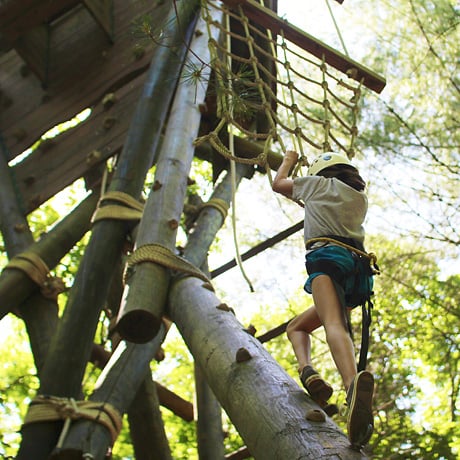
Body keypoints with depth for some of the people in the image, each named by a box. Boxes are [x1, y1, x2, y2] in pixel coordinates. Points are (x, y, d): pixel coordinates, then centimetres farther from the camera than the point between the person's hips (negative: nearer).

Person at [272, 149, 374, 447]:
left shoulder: (321, 183, 19)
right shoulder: (360, 199, 32)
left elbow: (278, 184, 34)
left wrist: (289, 160, 51)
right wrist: (306, 198, 64)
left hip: (328, 255, -6)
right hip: (356, 269, 6)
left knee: (334, 323, -30)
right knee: (296, 327, 16)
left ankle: (354, 383, -55)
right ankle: (307, 369, -12)